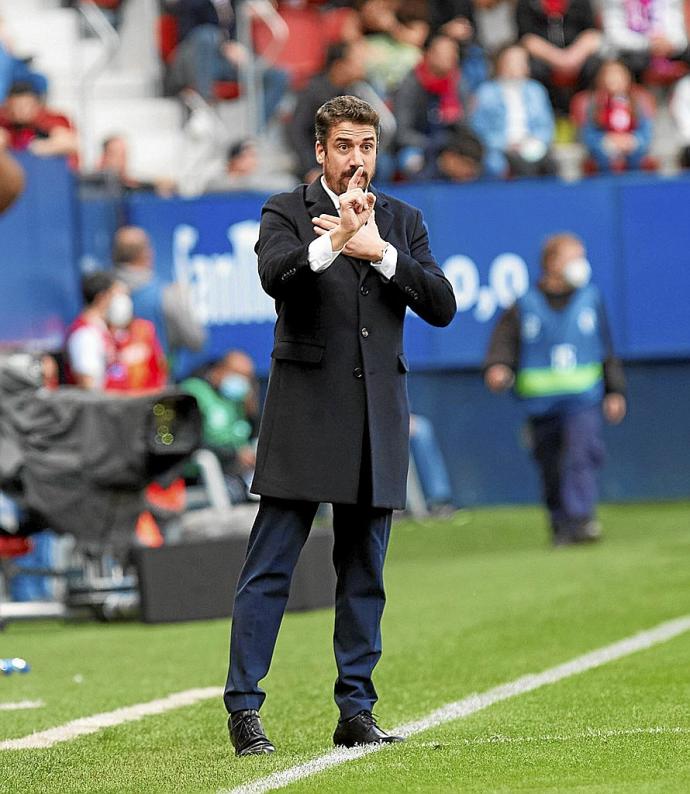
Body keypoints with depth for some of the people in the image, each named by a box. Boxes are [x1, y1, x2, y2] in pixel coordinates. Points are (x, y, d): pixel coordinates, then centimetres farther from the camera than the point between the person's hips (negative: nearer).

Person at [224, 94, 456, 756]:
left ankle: (356, 711, 13)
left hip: (377, 420, 4)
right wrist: (335, 240, -34)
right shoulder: (287, 212, 2)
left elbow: (441, 306, 1)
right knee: (269, 570, -5)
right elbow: (275, 275, -19)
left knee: (364, 574, 8)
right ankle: (244, 708, -3)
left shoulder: (402, 222, 14)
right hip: (305, 414, -4)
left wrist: (379, 249, -11)